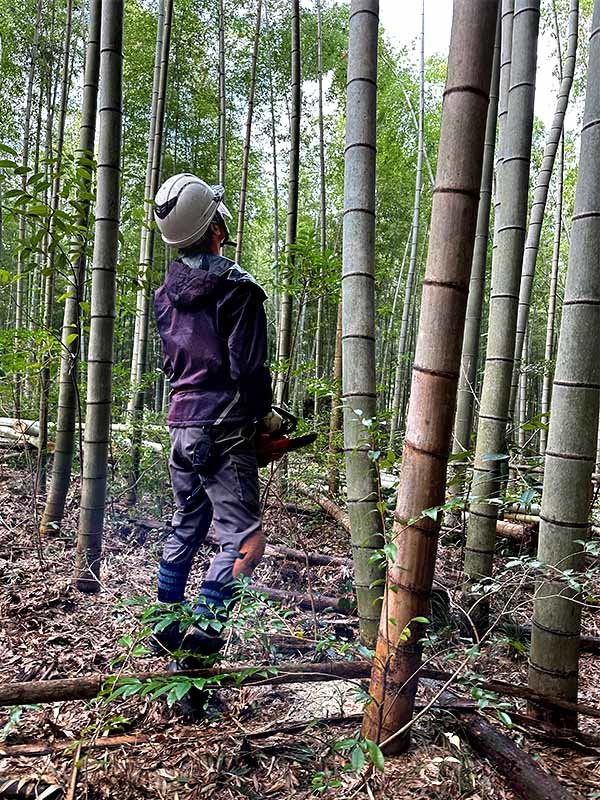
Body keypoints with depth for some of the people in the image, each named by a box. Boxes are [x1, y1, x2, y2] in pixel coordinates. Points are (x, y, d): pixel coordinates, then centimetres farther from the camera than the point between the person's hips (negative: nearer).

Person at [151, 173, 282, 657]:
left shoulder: (166, 293, 11)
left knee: (187, 525, 20)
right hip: (225, 430, -8)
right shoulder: (237, 287, -12)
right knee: (244, 540, -3)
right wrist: (267, 414, -1)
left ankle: (164, 627, 29)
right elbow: (248, 368, -15)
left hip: (182, 425, 8)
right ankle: (200, 642, -8)